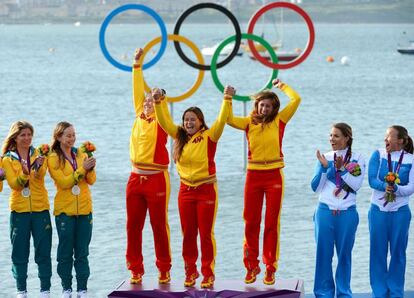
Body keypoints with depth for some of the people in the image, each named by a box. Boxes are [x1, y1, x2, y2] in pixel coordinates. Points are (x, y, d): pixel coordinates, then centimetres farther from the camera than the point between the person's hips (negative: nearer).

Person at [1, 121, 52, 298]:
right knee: (19, 253, 4)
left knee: (43, 252, 1)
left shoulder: (39, 154, 4)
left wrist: (38, 166, -38)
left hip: (40, 209, 0)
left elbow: (41, 174, -16)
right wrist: (24, 174, -29)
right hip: (19, 210, 0)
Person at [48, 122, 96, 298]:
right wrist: (82, 168, -19)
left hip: (84, 209, 3)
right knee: (65, 252, 3)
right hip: (64, 210, -3)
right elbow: (64, 182, -14)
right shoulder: (53, 159, -4)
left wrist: (91, 168, -18)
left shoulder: (81, 154, 7)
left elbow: (91, 180, 2)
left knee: (82, 252, 5)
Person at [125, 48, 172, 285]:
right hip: (136, 178, 5)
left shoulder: (161, 122, 1)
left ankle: (164, 269, 11)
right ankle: (136, 270, 13)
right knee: (133, 226, 5)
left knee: (159, 226, 1)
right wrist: (138, 64, 5)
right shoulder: (139, 116, 10)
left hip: (156, 179, -5)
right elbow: (137, 91, 7)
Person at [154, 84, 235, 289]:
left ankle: (208, 273, 8)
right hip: (186, 190, 4)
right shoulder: (180, 136, 5)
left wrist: (227, 100, -29)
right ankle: (190, 271, 20)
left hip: (206, 190, -4)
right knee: (188, 234, 9)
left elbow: (222, 120, -19)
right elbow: (164, 121, 3)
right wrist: (159, 102, -9)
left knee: (206, 234, 1)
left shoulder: (209, 136, -7)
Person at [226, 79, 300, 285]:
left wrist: (281, 86, 6)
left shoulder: (279, 121, 1)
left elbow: (296, 100, -5)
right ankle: (251, 266, 15)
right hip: (254, 176, 1)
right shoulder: (249, 122, 4)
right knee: (251, 223, 5)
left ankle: (270, 268, 8)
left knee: (272, 223, 2)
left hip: (274, 176, -1)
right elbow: (228, 119, -7)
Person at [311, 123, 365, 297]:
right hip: (325, 211, 1)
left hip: (347, 213, -1)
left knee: (344, 254, 6)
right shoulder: (325, 158, 7)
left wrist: (341, 169, -16)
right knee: (323, 253, 1)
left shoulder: (357, 159, 3)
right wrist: (324, 167, -10)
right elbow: (316, 188, 2)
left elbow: (356, 185, -8)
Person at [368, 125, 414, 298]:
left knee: (398, 252, 6)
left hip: (400, 212, 0)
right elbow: (372, 180, -10)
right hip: (378, 211, 0)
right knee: (378, 251, 3)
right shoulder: (378, 155, 0)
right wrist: (386, 186, -28)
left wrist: (396, 188, -27)